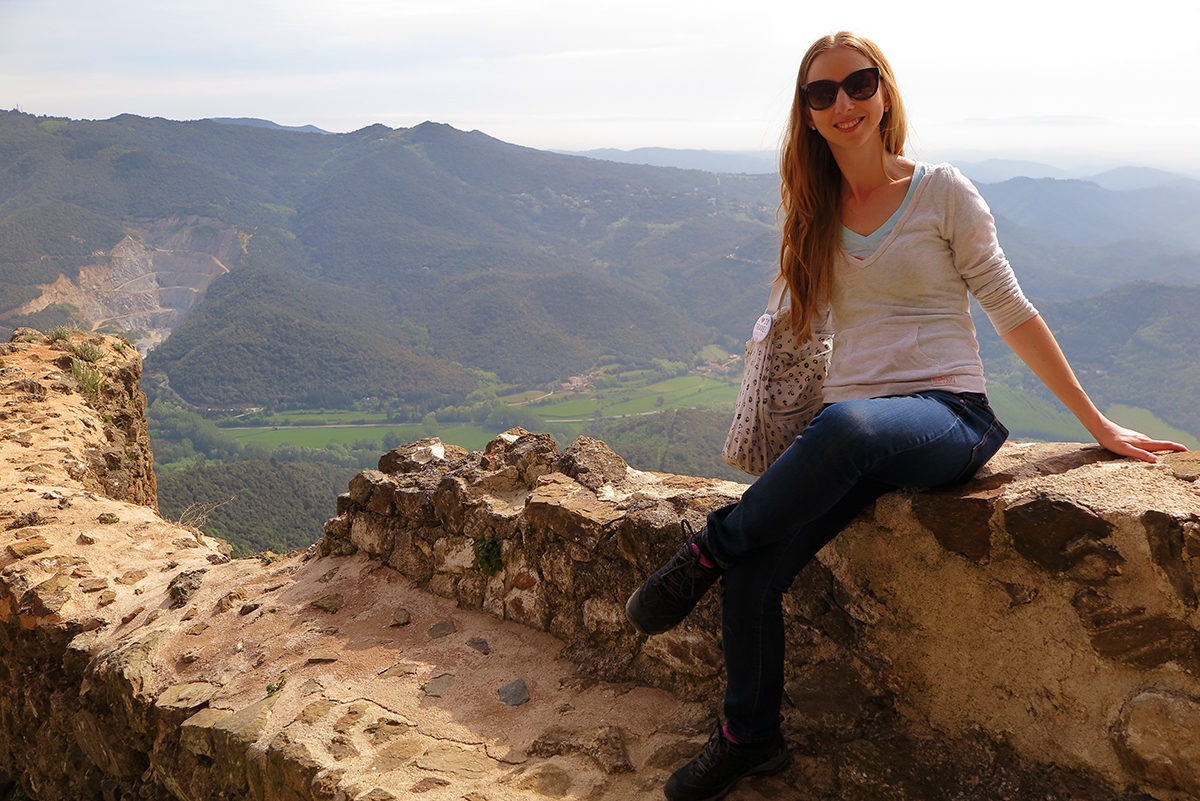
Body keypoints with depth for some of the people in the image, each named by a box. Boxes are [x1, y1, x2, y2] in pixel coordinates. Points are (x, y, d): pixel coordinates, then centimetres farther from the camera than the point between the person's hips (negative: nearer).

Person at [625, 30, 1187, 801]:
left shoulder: (943, 192, 2)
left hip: (948, 414, -3)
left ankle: (711, 546, -19)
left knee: (847, 425, -41)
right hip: (849, 427, 4)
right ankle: (750, 737, 5)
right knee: (755, 573, -19)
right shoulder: (817, 212, 14)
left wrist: (1098, 424, 4)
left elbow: (1012, 313, 4)